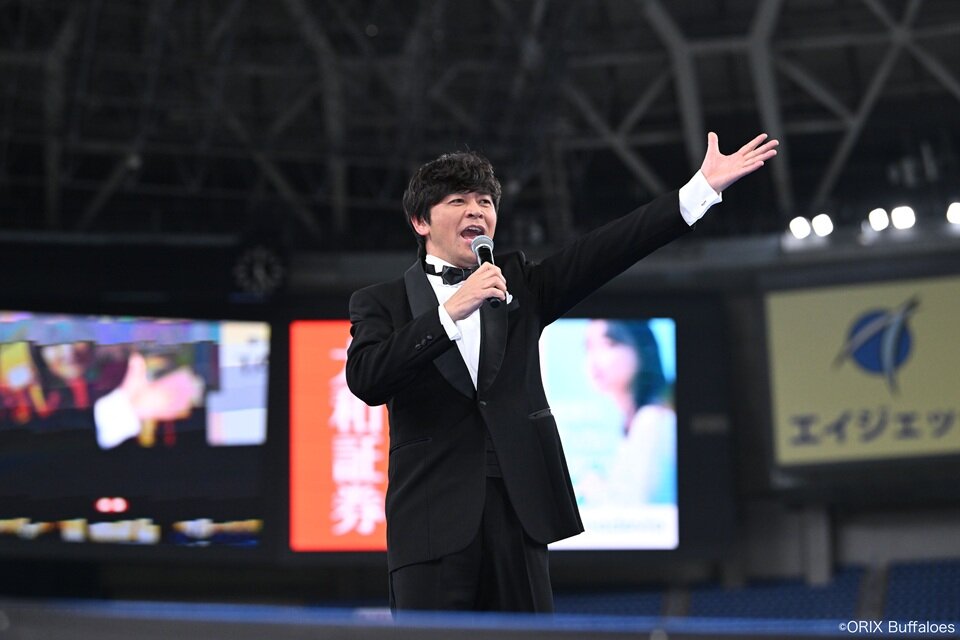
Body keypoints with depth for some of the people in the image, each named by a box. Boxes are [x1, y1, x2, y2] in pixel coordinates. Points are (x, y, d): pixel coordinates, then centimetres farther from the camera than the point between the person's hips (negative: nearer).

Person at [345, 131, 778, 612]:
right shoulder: (381, 302, 7)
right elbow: (365, 379, -12)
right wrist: (450, 311, -18)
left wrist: (703, 187, -3)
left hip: (518, 510, 3)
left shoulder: (518, 284, 16)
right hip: (434, 515, -3)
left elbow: (604, 252, 6)